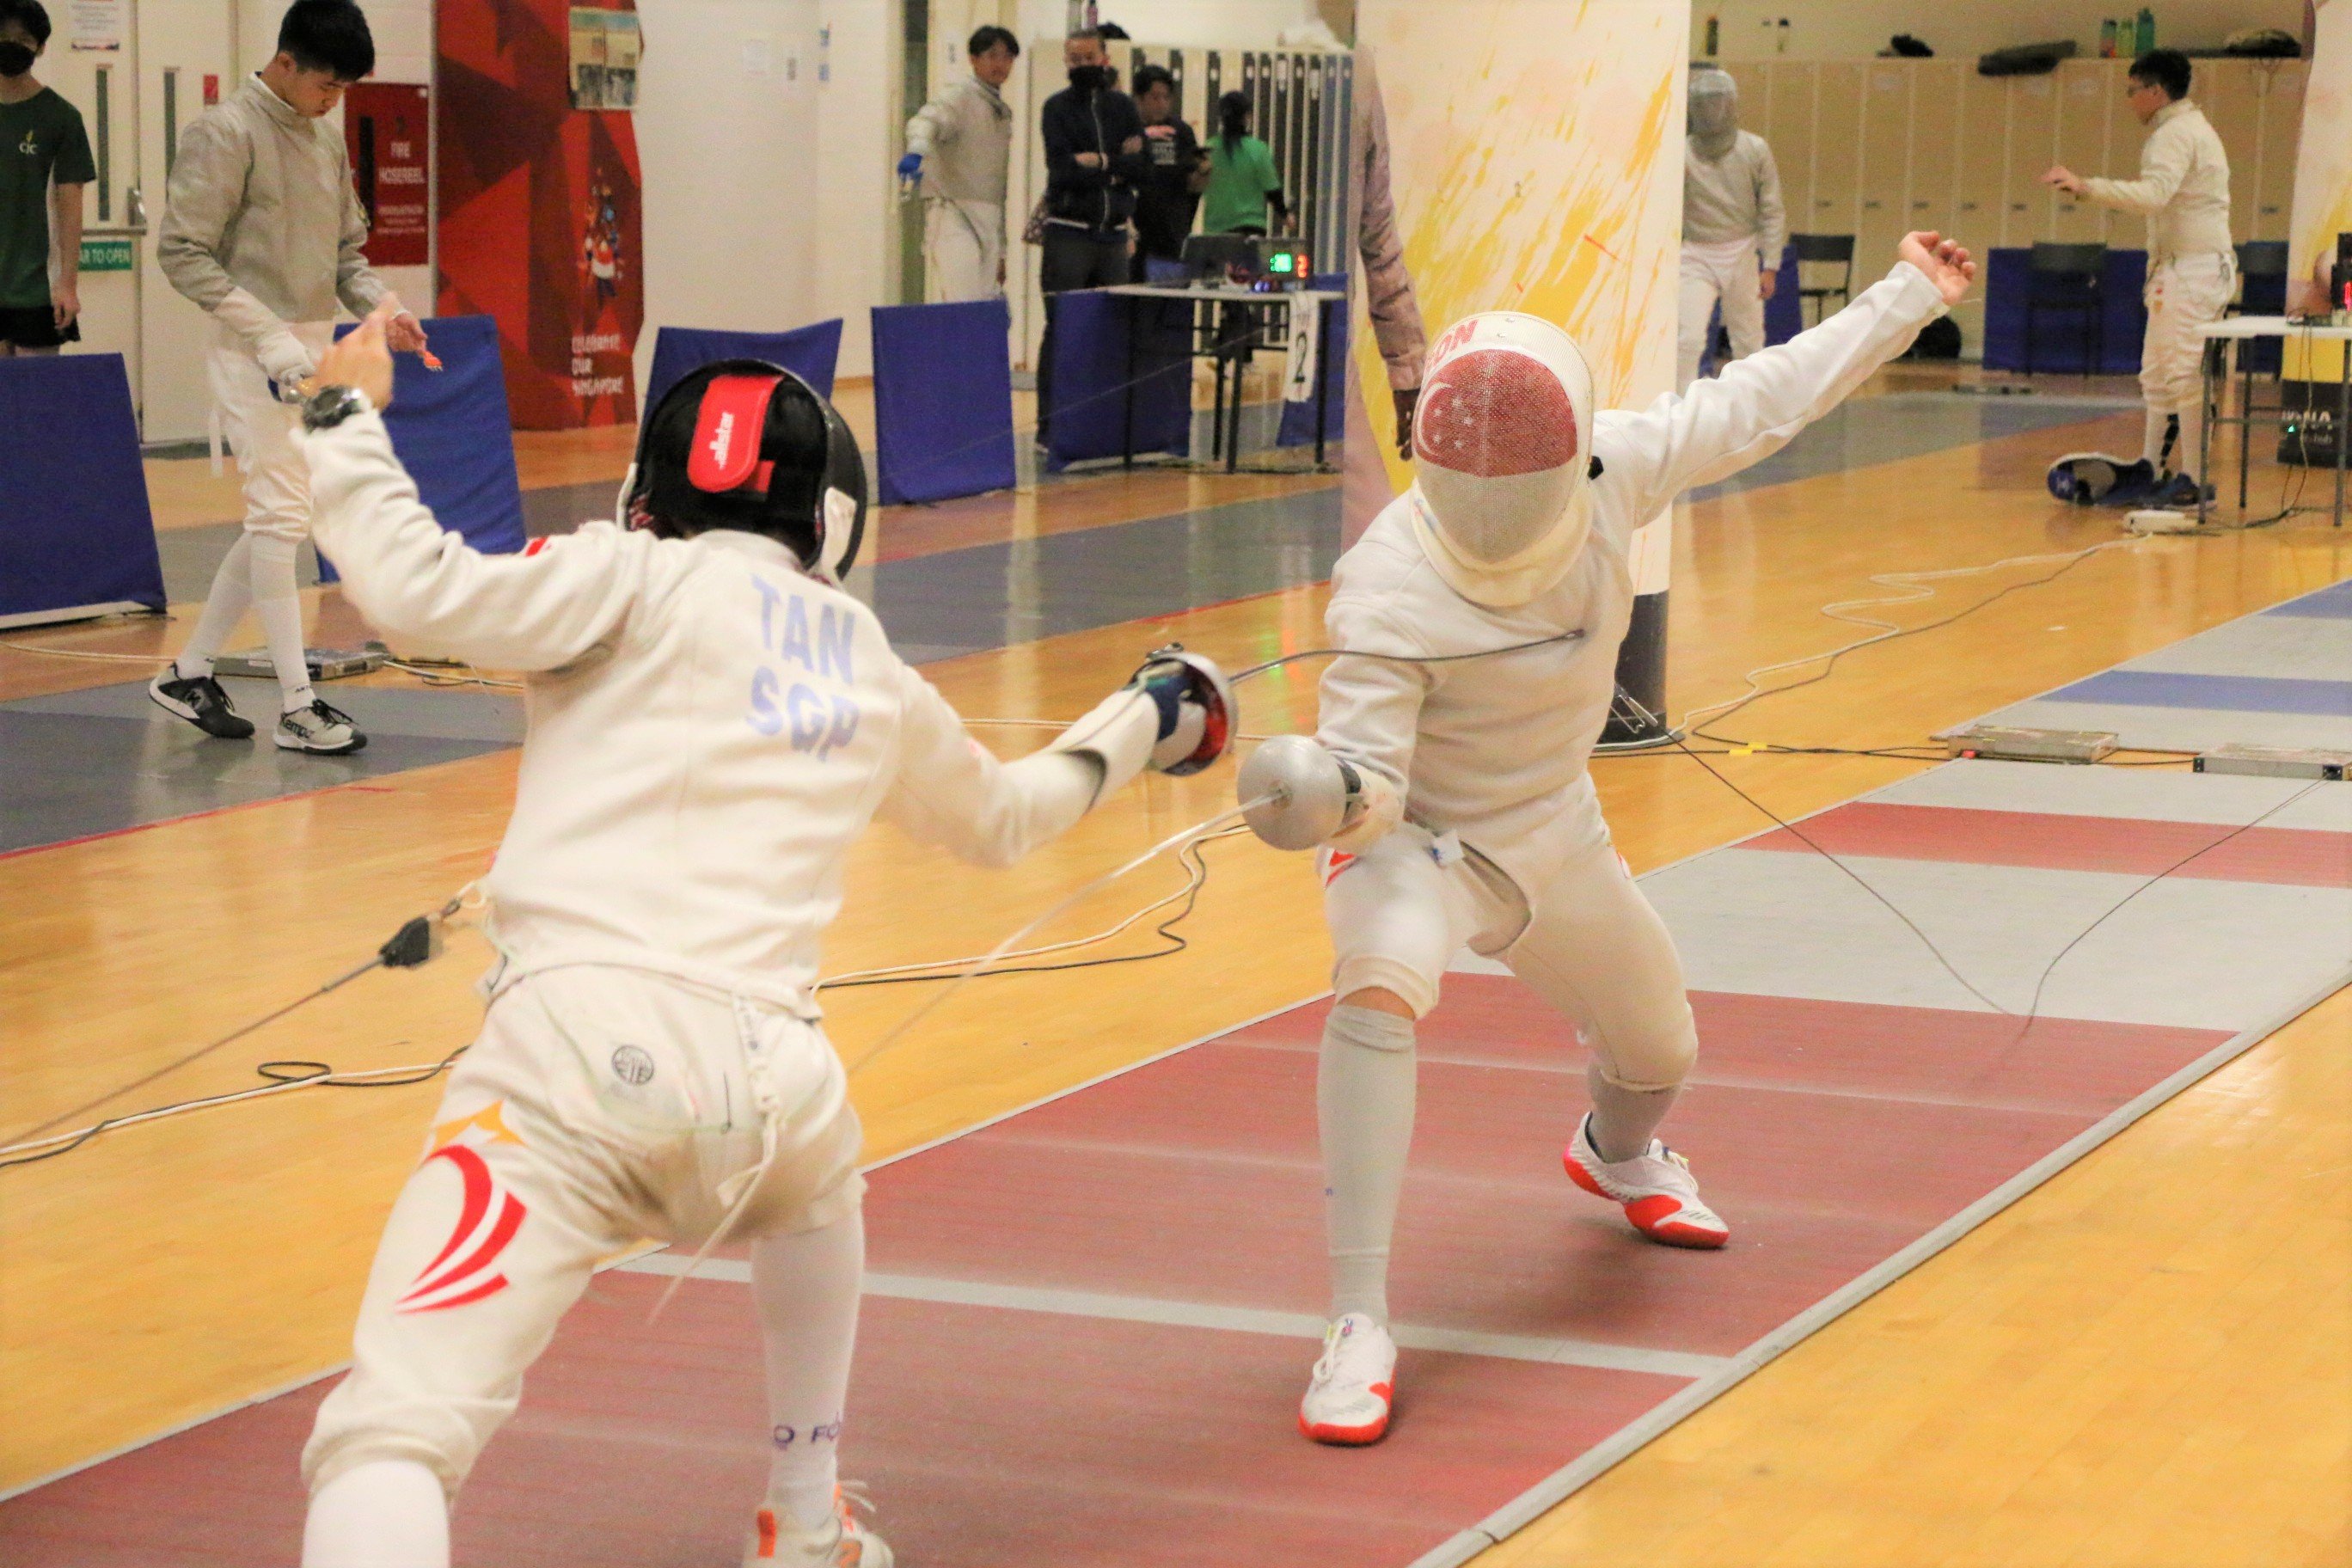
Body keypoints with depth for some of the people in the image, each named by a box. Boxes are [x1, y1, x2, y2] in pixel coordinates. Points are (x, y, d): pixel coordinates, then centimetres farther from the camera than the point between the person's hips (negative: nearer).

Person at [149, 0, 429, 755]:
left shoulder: (326, 137, 10)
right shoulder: (227, 132, -13)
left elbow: (345, 253, 17)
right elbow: (182, 254, -16)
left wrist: (383, 306, -4)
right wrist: (267, 334, -23)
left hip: (311, 352, 8)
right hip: (253, 353, -8)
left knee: (279, 522, 11)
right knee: (280, 517, -11)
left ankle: (189, 673, 23)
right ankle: (297, 706, -9)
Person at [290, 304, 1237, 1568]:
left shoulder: (644, 581, 10)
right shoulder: (867, 670, 24)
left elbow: (424, 596, -5)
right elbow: (1002, 820, 43)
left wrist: (344, 416, 9)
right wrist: (1142, 722, 61)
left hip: (580, 1050, -5)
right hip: (755, 1071, 5)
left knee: (392, 1435, -13)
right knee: (811, 1174, 42)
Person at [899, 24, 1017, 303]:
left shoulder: (1002, 111, 20)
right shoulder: (960, 94, -4)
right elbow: (927, 120, -26)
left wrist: (1000, 251, 25)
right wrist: (916, 151, -49)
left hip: (988, 220, 8)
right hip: (955, 210, -8)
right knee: (961, 309, -21)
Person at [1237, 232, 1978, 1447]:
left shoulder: (1610, 470, -21)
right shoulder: (1389, 590, -34)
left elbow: (1755, 406, -7)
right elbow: (1369, 778, -35)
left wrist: (1908, 297, 0)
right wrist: (1325, 790, -58)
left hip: (1553, 841, 6)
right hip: (1416, 843, -6)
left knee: (1657, 1054, 26)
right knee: (1381, 981, -40)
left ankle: (1617, 1156, 67)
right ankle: (1360, 1327, -35)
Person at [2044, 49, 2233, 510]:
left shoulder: (2175, 134, -14)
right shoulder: (2195, 129, 20)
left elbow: (2153, 194, -30)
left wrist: (2086, 186, -33)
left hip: (2189, 269, -11)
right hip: (2208, 265, 11)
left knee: (2184, 376, -8)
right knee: (2158, 376, 13)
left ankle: (2192, 480, -6)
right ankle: (2148, 472, 17)